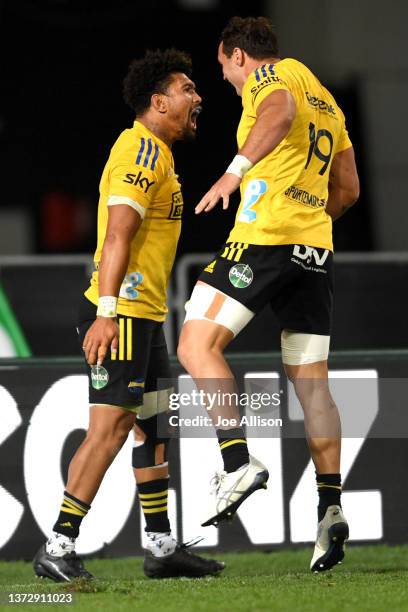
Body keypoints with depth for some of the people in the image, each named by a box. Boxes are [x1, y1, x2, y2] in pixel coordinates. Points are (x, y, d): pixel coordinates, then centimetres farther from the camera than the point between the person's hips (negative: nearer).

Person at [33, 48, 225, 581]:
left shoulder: (153, 152, 19)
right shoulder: (143, 151, -14)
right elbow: (117, 234, -23)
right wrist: (106, 312, -29)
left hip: (143, 315, 11)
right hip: (122, 313, -11)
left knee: (153, 426, 12)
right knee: (111, 426, -13)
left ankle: (162, 547, 17)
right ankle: (58, 550, -13)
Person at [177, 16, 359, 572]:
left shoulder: (271, 74, 1)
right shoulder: (327, 102, 25)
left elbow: (281, 111, -25)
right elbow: (348, 190, 26)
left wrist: (236, 170, -31)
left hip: (264, 238, -8)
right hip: (316, 247, 8)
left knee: (197, 345, -7)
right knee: (310, 380, 7)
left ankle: (238, 463, -22)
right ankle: (330, 507, -2)